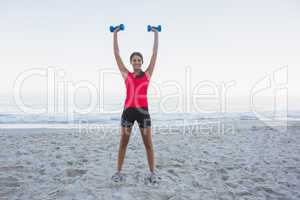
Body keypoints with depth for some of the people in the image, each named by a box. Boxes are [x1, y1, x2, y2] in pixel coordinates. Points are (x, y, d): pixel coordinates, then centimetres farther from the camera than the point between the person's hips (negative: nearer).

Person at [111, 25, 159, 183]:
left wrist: (156, 34, 14)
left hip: (143, 110, 0)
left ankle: (152, 172, 17)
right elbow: (116, 54, 9)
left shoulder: (147, 74, 7)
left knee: (148, 143, 4)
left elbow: (155, 54, 9)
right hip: (128, 110, 1)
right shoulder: (126, 75, 8)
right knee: (123, 143, 8)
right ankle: (119, 172, 21)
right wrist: (115, 34, 13)